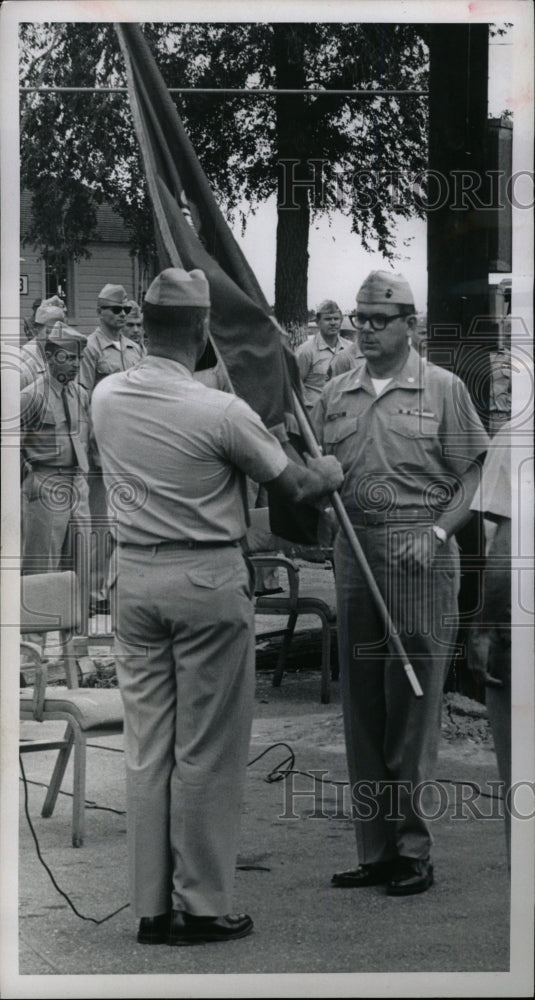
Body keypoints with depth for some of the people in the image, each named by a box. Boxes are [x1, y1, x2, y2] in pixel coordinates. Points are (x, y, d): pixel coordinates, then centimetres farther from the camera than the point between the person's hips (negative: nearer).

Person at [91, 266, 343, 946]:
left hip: (136, 577, 5)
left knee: (147, 746, 10)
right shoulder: (221, 412, -16)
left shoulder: (105, 399, 1)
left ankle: (151, 908, 14)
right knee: (207, 751, 3)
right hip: (208, 582, -5)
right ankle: (201, 908, 10)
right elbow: (295, 487, -3)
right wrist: (332, 470, 20)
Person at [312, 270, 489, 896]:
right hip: (354, 553, 4)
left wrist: (436, 533, -13)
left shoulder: (442, 389, 1)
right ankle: (375, 850, 16)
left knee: (413, 706, -2)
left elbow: (470, 475, 0)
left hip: (421, 558, -4)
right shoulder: (335, 394, 12)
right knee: (362, 708, 7)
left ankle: (414, 852, 6)